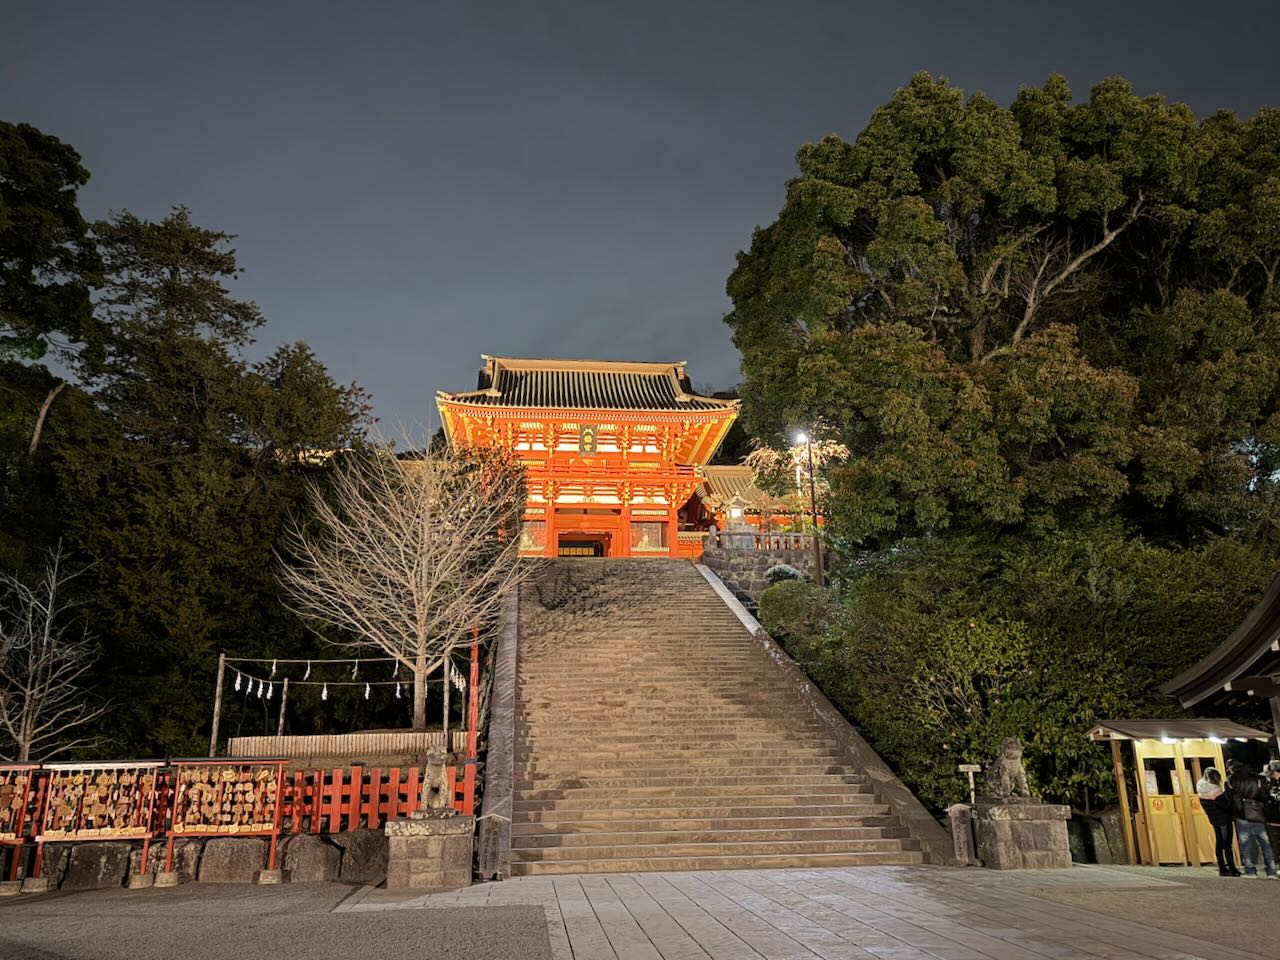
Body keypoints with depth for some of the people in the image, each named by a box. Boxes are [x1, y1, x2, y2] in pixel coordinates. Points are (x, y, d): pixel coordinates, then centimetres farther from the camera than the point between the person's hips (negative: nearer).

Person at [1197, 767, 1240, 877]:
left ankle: (1222, 869, 16)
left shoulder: (1201, 791, 5)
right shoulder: (1214, 789, -21)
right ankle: (1232, 869, 1)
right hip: (1224, 819, -7)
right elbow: (1225, 804, -21)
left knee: (1219, 843, 12)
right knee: (1227, 844, -2)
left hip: (1214, 820, 7)